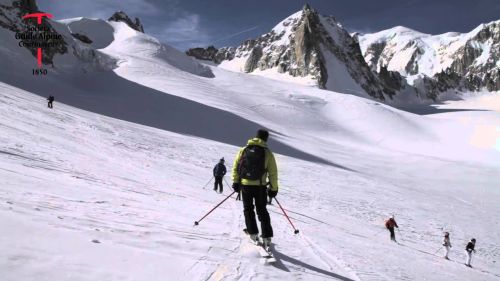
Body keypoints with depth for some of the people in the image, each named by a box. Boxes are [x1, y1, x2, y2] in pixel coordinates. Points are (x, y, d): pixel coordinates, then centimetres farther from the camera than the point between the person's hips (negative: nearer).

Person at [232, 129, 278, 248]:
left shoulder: (243, 150, 3)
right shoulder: (267, 153, -2)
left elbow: (235, 167, 1)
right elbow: (273, 173, -1)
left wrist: (235, 182, 7)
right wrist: (273, 188, 7)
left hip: (245, 185, 1)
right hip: (260, 186, 0)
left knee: (248, 209, 16)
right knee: (262, 211, 10)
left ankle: (253, 233, 13)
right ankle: (267, 237, 6)